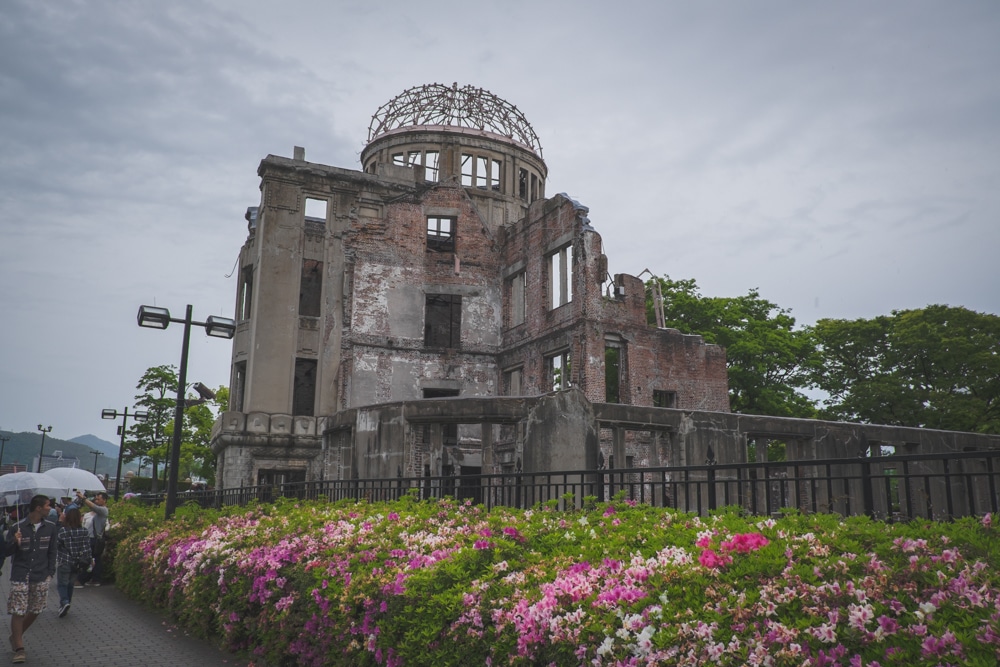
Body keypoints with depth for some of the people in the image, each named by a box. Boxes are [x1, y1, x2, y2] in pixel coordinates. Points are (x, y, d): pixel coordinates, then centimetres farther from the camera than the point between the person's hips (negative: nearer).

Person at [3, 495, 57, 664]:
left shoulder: (50, 528, 3)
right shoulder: (17, 528, -7)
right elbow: (6, 551, -2)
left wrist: (50, 572, 5)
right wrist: (14, 542, -22)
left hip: (41, 577, 4)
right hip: (20, 576, -3)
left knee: (35, 611, 10)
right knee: (18, 612, -4)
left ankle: (15, 637, 34)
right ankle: (19, 648, 8)